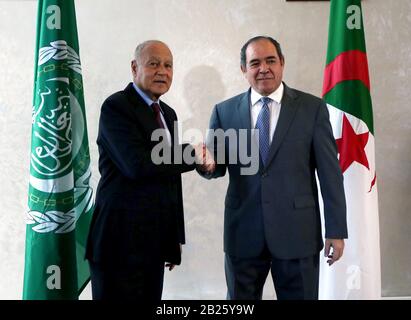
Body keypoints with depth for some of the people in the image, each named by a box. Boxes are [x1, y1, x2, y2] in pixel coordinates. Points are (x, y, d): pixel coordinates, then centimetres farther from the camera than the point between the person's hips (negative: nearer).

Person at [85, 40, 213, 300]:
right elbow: (138, 165, -23)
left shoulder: (168, 114, 15)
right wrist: (191, 156, -10)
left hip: (155, 239, 7)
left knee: (152, 297, 13)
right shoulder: (116, 106, -9)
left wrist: (176, 238, 16)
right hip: (121, 239, -7)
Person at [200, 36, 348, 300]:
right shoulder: (224, 111, 4)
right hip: (243, 232, 2)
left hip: (297, 231, -1)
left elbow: (330, 172, -1)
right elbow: (216, 167, 5)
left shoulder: (313, 108, -1)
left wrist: (336, 230, -3)